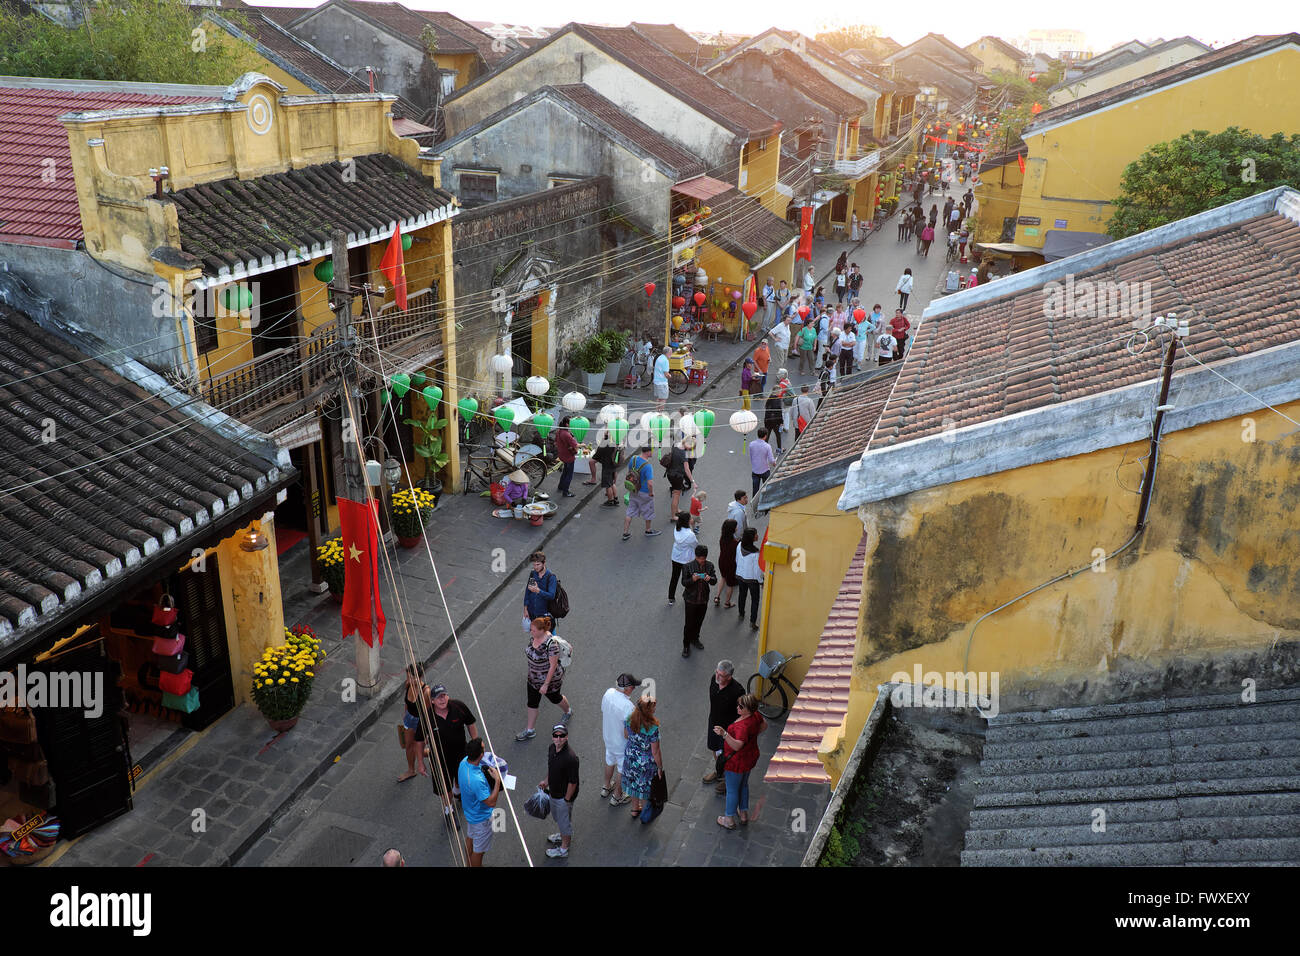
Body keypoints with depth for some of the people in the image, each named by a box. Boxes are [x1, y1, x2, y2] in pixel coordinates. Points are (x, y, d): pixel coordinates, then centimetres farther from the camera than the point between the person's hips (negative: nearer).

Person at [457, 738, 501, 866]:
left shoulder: (464, 762, -18)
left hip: (469, 811, 9)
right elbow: (491, 802, -32)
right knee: (478, 850, 16)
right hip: (481, 818, -9)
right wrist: (497, 780, -31)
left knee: (470, 839, 32)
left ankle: (470, 865, 54)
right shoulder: (477, 781, -43)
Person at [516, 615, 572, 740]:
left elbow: (553, 666, -27)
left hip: (549, 679, -7)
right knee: (532, 702, 14)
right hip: (534, 678, 7)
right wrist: (530, 671, 18)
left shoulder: (551, 644, -35)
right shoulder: (533, 636, -11)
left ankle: (568, 712, 52)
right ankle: (530, 731, 29)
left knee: (554, 698, 20)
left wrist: (546, 684, -22)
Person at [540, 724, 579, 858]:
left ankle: (563, 849, 35)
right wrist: (546, 780, 14)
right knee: (557, 816, 30)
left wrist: (567, 799, -18)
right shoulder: (551, 748, -11)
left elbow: (573, 782, -26)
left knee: (564, 820, 14)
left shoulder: (570, 757, -36)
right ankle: (563, 835, 57)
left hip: (564, 795, -8)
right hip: (553, 792, 8)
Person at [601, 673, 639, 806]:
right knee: (622, 770, 19)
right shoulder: (628, 707, -39)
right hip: (623, 744, -7)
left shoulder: (608, 693, -17)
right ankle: (617, 796, 40)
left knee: (610, 761, 31)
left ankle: (606, 787, 54)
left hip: (608, 738, 7)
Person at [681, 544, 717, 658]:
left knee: (699, 621, 18)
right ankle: (686, 645, 14)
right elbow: (684, 582, -10)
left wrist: (710, 579, -24)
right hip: (691, 599, -3)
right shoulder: (689, 566, -12)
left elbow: (715, 581, -1)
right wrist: (692, 579, -30)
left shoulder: (709, 566, -3)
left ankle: (695, 639, 41)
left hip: (704, 599, 4)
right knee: (689, 623, 1)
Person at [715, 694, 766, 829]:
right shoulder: (755, 715, -9)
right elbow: (764, 725, 11)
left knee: (732, 790, 10)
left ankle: (729, 820, 26)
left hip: (738, 762, -9)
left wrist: (724, 734, -57)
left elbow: (737, 746, -47)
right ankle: (744, 814, 43)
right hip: (751, 757, 9)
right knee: (744, 785, 27)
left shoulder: (743, 726, -36)